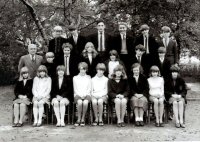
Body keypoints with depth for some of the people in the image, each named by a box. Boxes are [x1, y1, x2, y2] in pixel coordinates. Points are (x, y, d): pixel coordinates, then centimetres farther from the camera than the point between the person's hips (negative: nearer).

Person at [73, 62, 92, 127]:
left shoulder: (88, 78, 17)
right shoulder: (75, 78, 15)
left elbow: (89, 88, 9)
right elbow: (75, 89, 8)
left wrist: (85, 94, -8)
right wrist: (80, 95, -8)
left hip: (86, 94, 0)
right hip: (78, 94, 0)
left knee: (85, 102, -34)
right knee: (79, 102, -34)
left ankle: (83, 119, -22)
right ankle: (79, 119, -22)